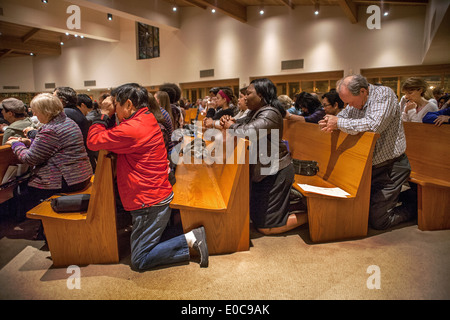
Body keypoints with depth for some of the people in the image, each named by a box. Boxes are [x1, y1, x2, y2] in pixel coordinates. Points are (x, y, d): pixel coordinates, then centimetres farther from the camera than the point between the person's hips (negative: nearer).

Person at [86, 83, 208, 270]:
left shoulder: (132, 128, -22)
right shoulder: (147, 119, 10)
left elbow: (93, 141, -14)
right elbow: (111, 138, 16)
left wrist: (104, 114, -4)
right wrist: (108, 117, 5)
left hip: (149, 203, -10)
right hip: (158, 195, 10)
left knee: (139, 261, 2)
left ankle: (189, 239, -3)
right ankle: (191, 235, 14)